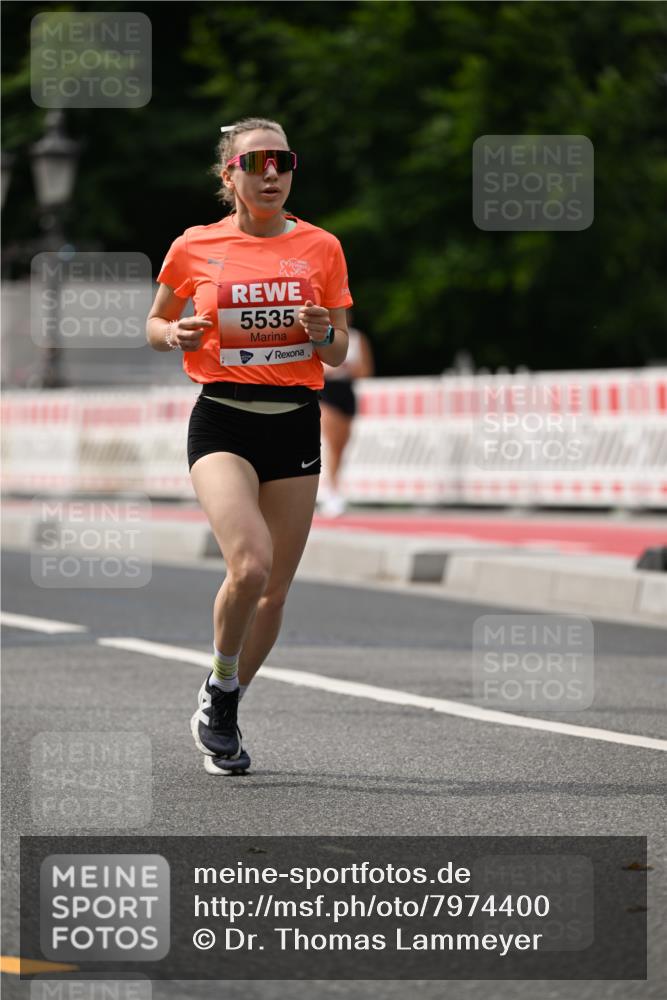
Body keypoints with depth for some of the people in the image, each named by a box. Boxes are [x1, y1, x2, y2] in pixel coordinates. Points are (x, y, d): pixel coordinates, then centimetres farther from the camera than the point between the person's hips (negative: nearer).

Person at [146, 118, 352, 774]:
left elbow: (339, 354, 11)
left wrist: (324, 333, -11)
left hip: (296, 424, 3)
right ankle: (220, 684, 2)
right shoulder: (195, 248, 1)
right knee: (249, 566, -24)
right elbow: (155, 325, 15)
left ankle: (223, 713, 26)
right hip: (223, 420, -3)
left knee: (274, 589, 5)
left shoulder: (320, 247, 5)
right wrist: (176, 335, -8)